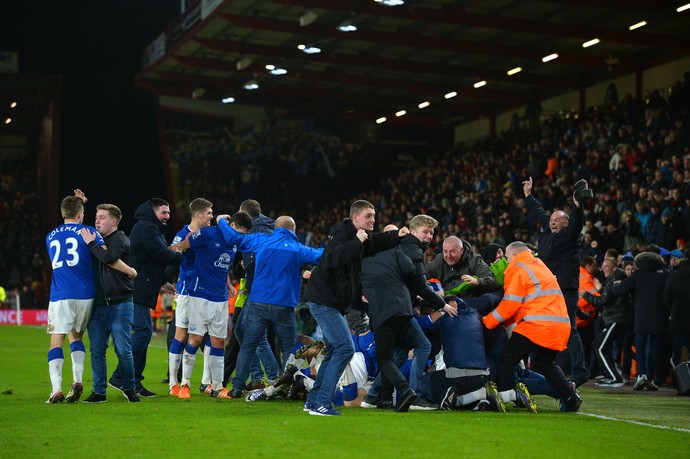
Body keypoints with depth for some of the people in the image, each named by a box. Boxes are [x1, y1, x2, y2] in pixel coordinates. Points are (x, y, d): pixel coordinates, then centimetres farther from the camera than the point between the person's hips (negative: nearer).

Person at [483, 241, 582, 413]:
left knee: (506, 359, -1)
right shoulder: (539, 265, 27)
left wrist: (486, 321, 3)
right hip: (561, 325, 9)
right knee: (544, 363, 24)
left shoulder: (517, 269, 1)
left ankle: (504, 395, -9)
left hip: (538, 325, -9)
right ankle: (570, 397, 15)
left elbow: (510, 304, -6)